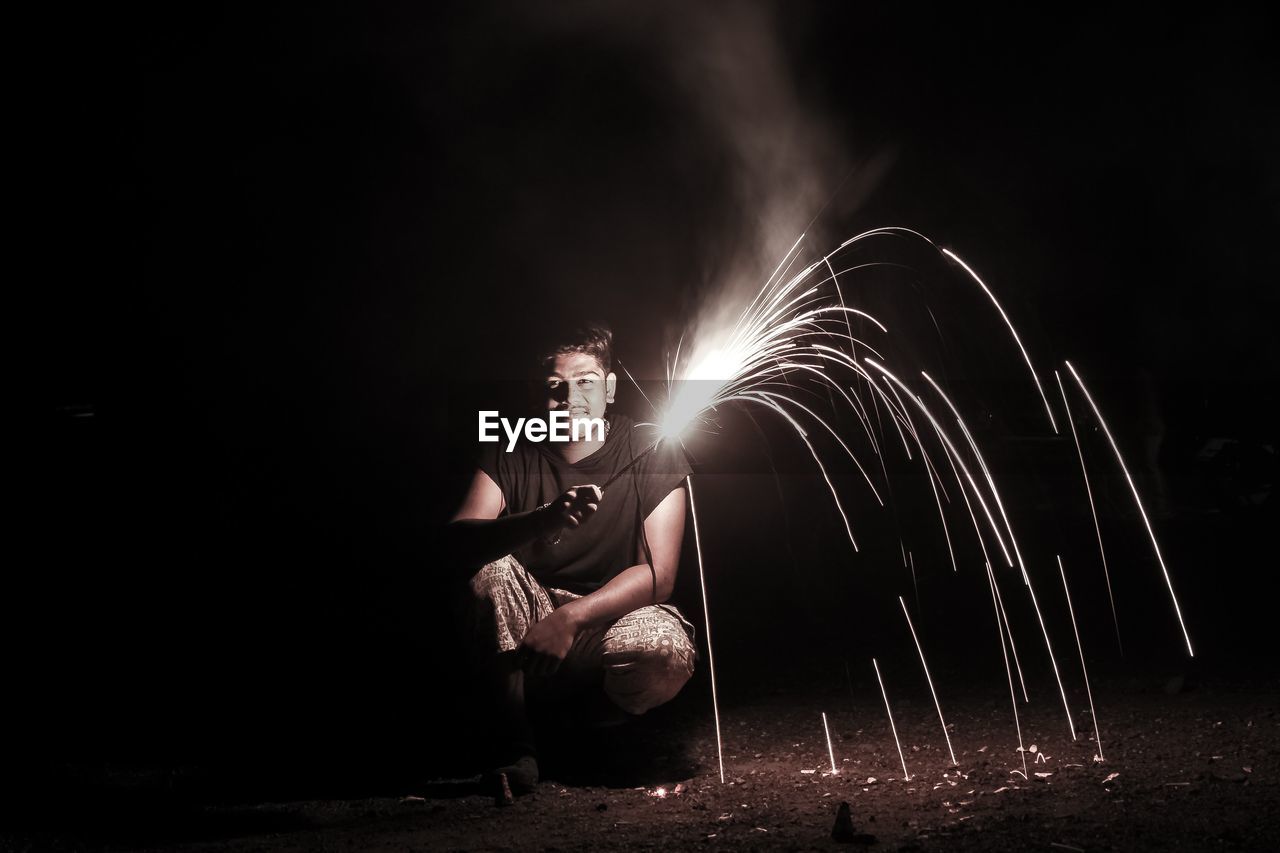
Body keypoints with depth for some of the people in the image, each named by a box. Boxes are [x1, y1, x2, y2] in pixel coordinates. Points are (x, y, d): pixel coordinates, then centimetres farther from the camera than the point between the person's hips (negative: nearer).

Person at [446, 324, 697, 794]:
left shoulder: (653, 453, -9)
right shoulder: (512, 454, -5)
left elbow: (659, 575, -14)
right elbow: (459, 540, -22)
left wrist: (570, 617, -28)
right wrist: (545, 519, -41)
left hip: (613, 617, -1)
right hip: (523, 625, 1)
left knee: (668, 652, -34)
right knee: (489, 568, -29)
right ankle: (512, 746, -18)